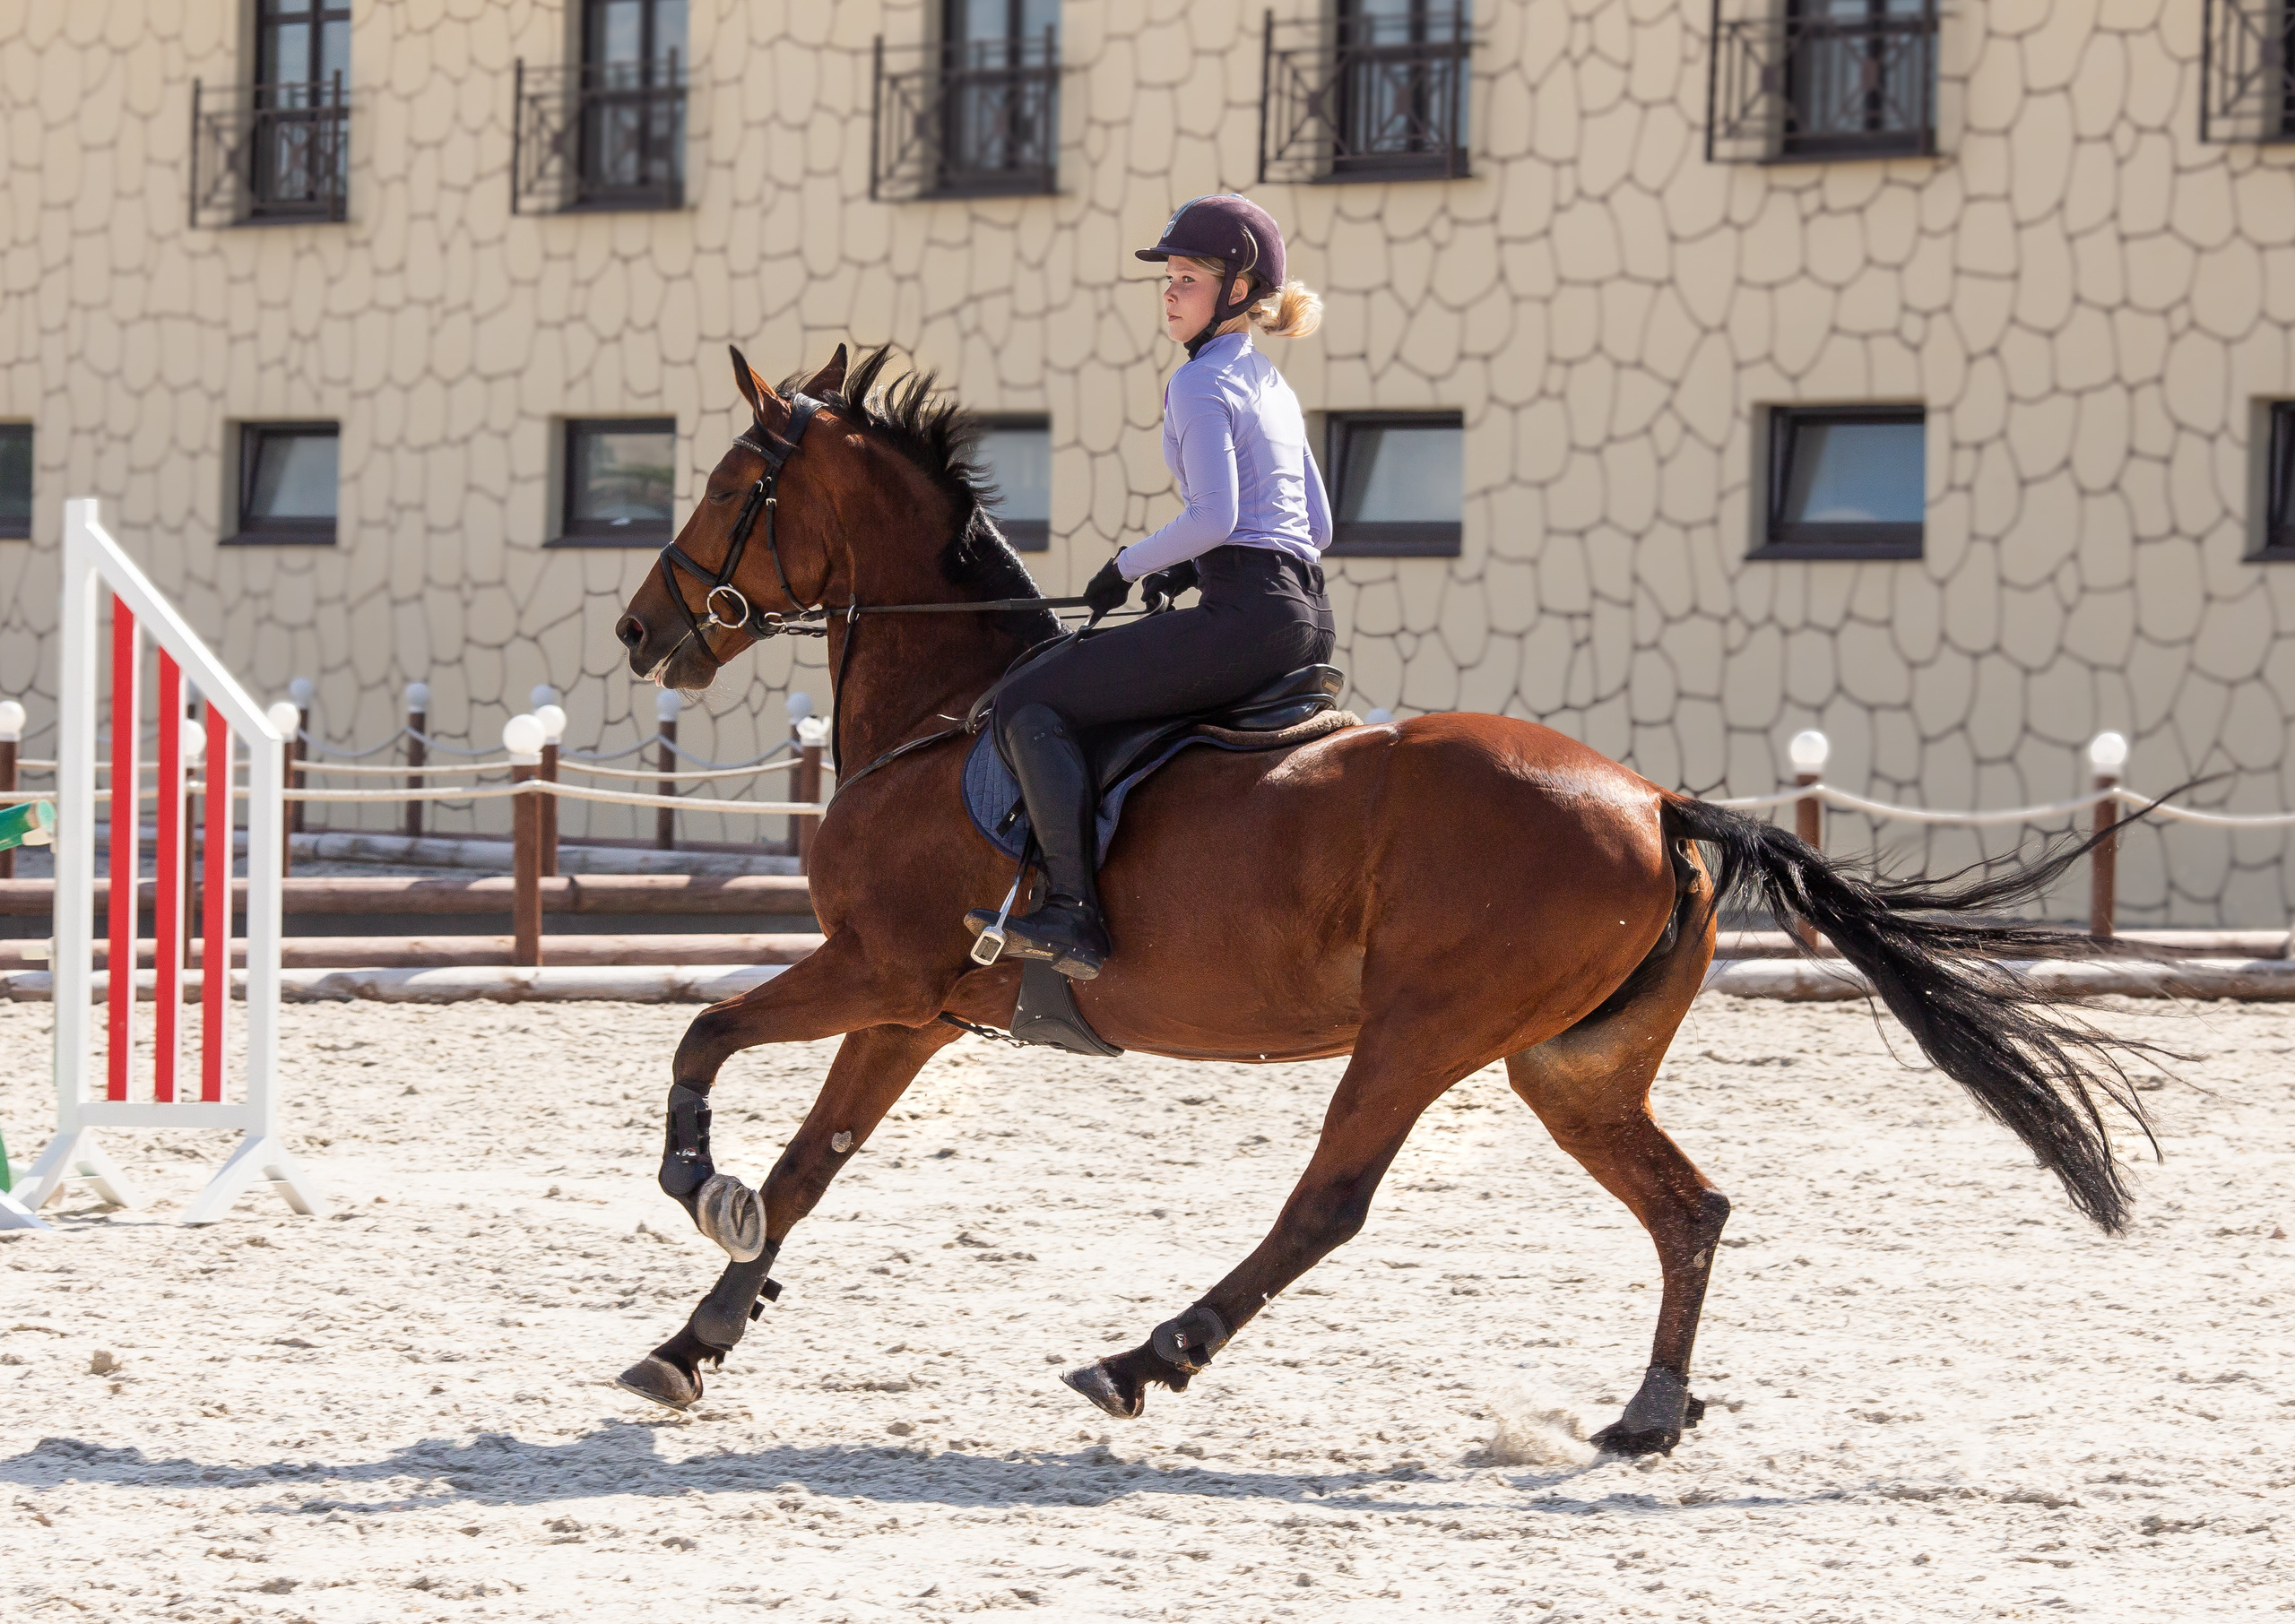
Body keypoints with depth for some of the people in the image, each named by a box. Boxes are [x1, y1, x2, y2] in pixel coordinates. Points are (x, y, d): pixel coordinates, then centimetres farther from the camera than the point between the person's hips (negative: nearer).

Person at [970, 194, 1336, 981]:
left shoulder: (1201, 384, -7)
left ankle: (1073, 916, -22)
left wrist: (1128, 567, -5)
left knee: (1028, 703, -10)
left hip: (1245, 615, -10)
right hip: (1308, 620, 10)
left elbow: (1213, 516, -20)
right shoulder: (1273, 385, 22)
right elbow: (1319, 526, 25)